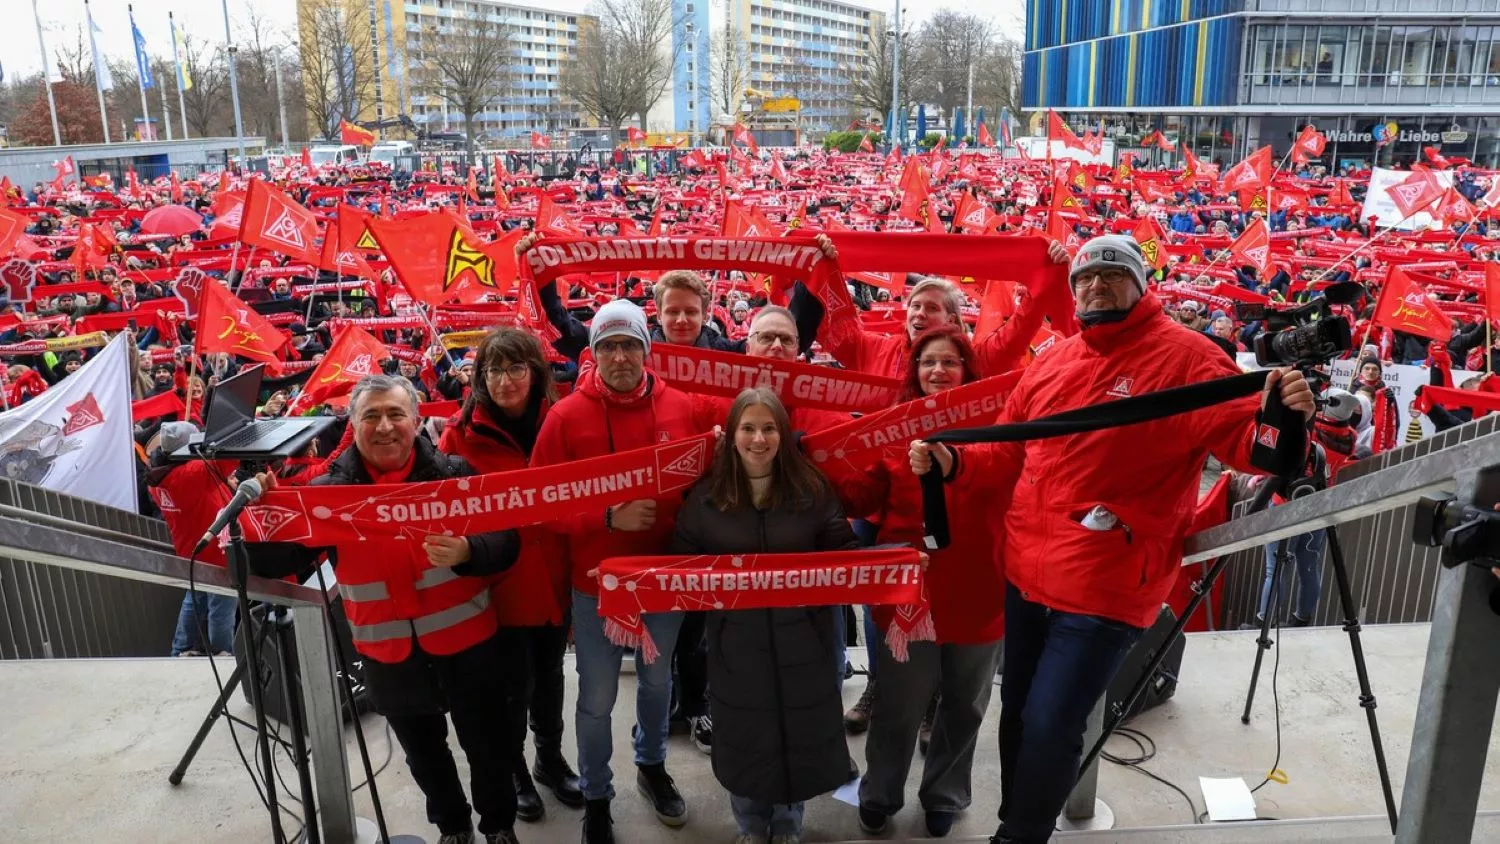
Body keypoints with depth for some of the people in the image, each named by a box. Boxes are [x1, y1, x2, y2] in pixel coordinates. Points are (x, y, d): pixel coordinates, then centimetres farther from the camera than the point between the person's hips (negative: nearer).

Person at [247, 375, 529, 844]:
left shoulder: (453, 473, -9)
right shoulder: (330, 489, -5)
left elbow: (505, 544, -12)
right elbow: (280, 560, -11)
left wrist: (466, 552, -32)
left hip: (469, 647, -2)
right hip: (390, 659, 2)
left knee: (489, 747, 15)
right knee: (423, 755, 23)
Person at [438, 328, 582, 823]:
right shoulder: (463, 433, -11)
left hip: (553, 576, 3)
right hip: (498, 581, -3)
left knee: (549, 674, 20)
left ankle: (551, 759, 44)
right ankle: (514, 771, 38)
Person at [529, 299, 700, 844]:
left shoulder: (678, 407, -6)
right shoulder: (566, 416, -13)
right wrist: (608, 517, -25)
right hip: (596, 582, -2)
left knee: (657, 681, 22)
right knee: (597, 698, 10)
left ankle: (652, 767, 48)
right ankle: (596, 797, 34)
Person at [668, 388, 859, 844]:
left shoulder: (812, 489, -3)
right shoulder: (705, 496, -2)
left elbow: (844, 552, -1)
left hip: (801, 640, 0)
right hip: (736, 641, 0)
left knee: (799, 735, 13)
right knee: (744, 737, 14)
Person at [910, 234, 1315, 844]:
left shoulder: (1185, 355, -7)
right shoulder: (1053, 361, 9)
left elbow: (1241, 439, -14)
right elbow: (1011, 453, 14)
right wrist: (953, 462, -3)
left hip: (1105, 586, -6)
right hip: (1026, 573, 6)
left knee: (1049, 729, -2)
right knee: (1018, 712, 20)